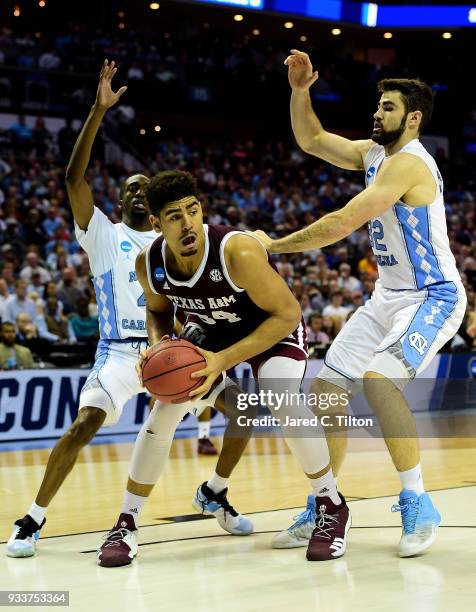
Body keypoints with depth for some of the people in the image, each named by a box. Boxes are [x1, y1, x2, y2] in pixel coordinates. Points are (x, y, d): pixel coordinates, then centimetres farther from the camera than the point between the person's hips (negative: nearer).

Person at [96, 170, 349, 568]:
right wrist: (159, 345, -19)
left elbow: (287, 313, -28)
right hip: (210, 333, 5)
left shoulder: (237, 251, -36)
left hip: (273, 329, -5)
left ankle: (332, 508, -11)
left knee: (282, 400, -31)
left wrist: (225, 360, -34)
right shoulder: (149, 263, -19)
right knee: (165, 413, -7)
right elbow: (158, 310, 4)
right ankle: (127, 523, 9)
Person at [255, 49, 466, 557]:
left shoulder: (409, 163, -22)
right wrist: (299, 90, 0)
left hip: (433, 298, -10)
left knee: (378, 378, -32)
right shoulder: (373, 152, 6)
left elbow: (342, 224, -27)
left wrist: (274, 245, -19)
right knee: (326, 385, 5)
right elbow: (311, 140, 15)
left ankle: (417, 504, -18)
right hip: (388, 296, 10)